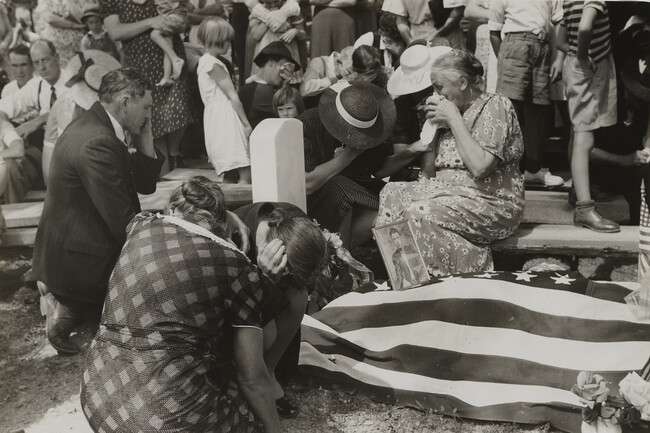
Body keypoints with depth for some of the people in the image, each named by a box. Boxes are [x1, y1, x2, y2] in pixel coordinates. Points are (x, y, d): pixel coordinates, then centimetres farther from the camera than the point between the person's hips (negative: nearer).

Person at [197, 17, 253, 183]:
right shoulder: (213, 64, -12)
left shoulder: (204, 60, 19)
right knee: (246, 172, -15)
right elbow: (232, 96, -12)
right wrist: (246, 123, -10)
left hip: (216, 116, 10)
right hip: (225, 119, -10)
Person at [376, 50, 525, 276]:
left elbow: (479, 166, -23)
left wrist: (454, 119, -16)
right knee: (392, 193, -9)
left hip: (491, 203, -8)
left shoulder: (495, 105, -8)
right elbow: (430, 172, 11)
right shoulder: (455, 111, 15)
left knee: (418, 214, -27)